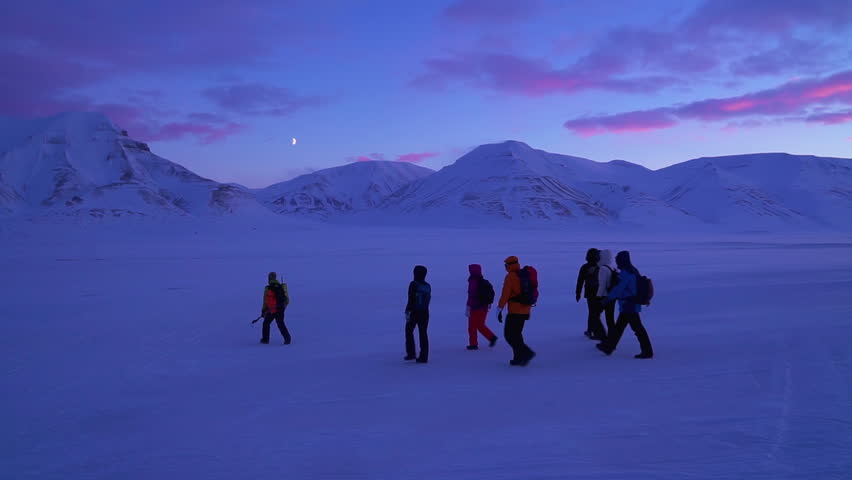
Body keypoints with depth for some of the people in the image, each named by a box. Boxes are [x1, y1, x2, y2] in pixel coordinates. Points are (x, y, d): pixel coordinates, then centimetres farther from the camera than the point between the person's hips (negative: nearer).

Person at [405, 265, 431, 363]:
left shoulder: (414, 284, -11)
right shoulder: (428, 286, 6)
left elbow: (411, 299, -17)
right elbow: (428, 299, 12)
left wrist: (408, 311, -17)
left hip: (414, 312, -5)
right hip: (425, 313, 5)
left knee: (409, 331, 13)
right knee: (423, 334, 8)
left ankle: (411, 353, 7)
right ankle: (423, 357, 5)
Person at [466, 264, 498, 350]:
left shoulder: (473, 281, -16)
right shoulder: (484, 281, 9)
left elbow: (472, 295, -21)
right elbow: (492, 292, 16)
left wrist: (468, 307, -19)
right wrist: (489, 303, 22)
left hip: (476, 307, -7)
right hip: (484, 307, 8)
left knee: (472, 326, 4)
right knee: (480, 325, 18)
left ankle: (473, 344, 6)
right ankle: (492, 337, 7)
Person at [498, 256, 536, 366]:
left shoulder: (510, 276, -11)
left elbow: (505, 294, -17)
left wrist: (499, 310, -14)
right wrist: (529, 309, 26)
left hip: (515, 311, -8)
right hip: (525, 310, 8)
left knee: (509, 335, -3)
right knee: (516, 334, 18)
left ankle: (527, 353, -16)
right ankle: (519, 358, 17)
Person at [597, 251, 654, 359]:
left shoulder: (625, 273, -18)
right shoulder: (632, 271, 12)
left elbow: (619, 288, -22)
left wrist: (608, 298, -16)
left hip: (628, 306, -10)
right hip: (632, 305, 10)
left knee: (637, 328, -4)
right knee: (619, 327, 16)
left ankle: (647, 352, 1)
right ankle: (608, 347, 26)